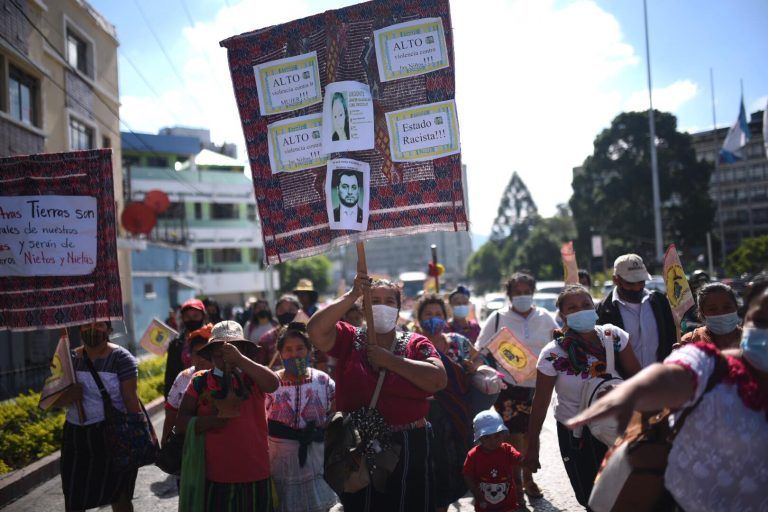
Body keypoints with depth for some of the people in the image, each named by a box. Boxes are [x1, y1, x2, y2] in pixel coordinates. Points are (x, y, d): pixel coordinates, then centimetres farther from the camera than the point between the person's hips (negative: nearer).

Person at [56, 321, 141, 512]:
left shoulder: (121, 358, -7)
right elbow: (55, 400, 10)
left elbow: (130, 398, -10)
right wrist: (66, 397, -13)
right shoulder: (70, 358, 7)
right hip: (76, 436, 5)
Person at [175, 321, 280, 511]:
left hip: (256, 476, 0)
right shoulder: (200, 382, 2)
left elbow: (273, 384, -23)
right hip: (215, 477, 0)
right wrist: (208, 421, -17)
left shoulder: (252, 378, -1)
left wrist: (240, 359, -32)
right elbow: (181, 423, 2)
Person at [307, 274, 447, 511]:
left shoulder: (416, 344, 1)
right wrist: (352, 295, -17)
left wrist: (390, 360, -13)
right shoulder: (349, 339, 4)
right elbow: (315, 330, -15)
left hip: (407, 450, -1)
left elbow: (439, 380, -14)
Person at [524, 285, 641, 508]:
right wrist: (532, 447, -5)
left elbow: (637, 378, 0)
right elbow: (541, 402, -8)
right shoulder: (553, 354, -15)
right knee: (591, 498, 8)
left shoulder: (614, 336, -8)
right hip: (575, 433, -2)